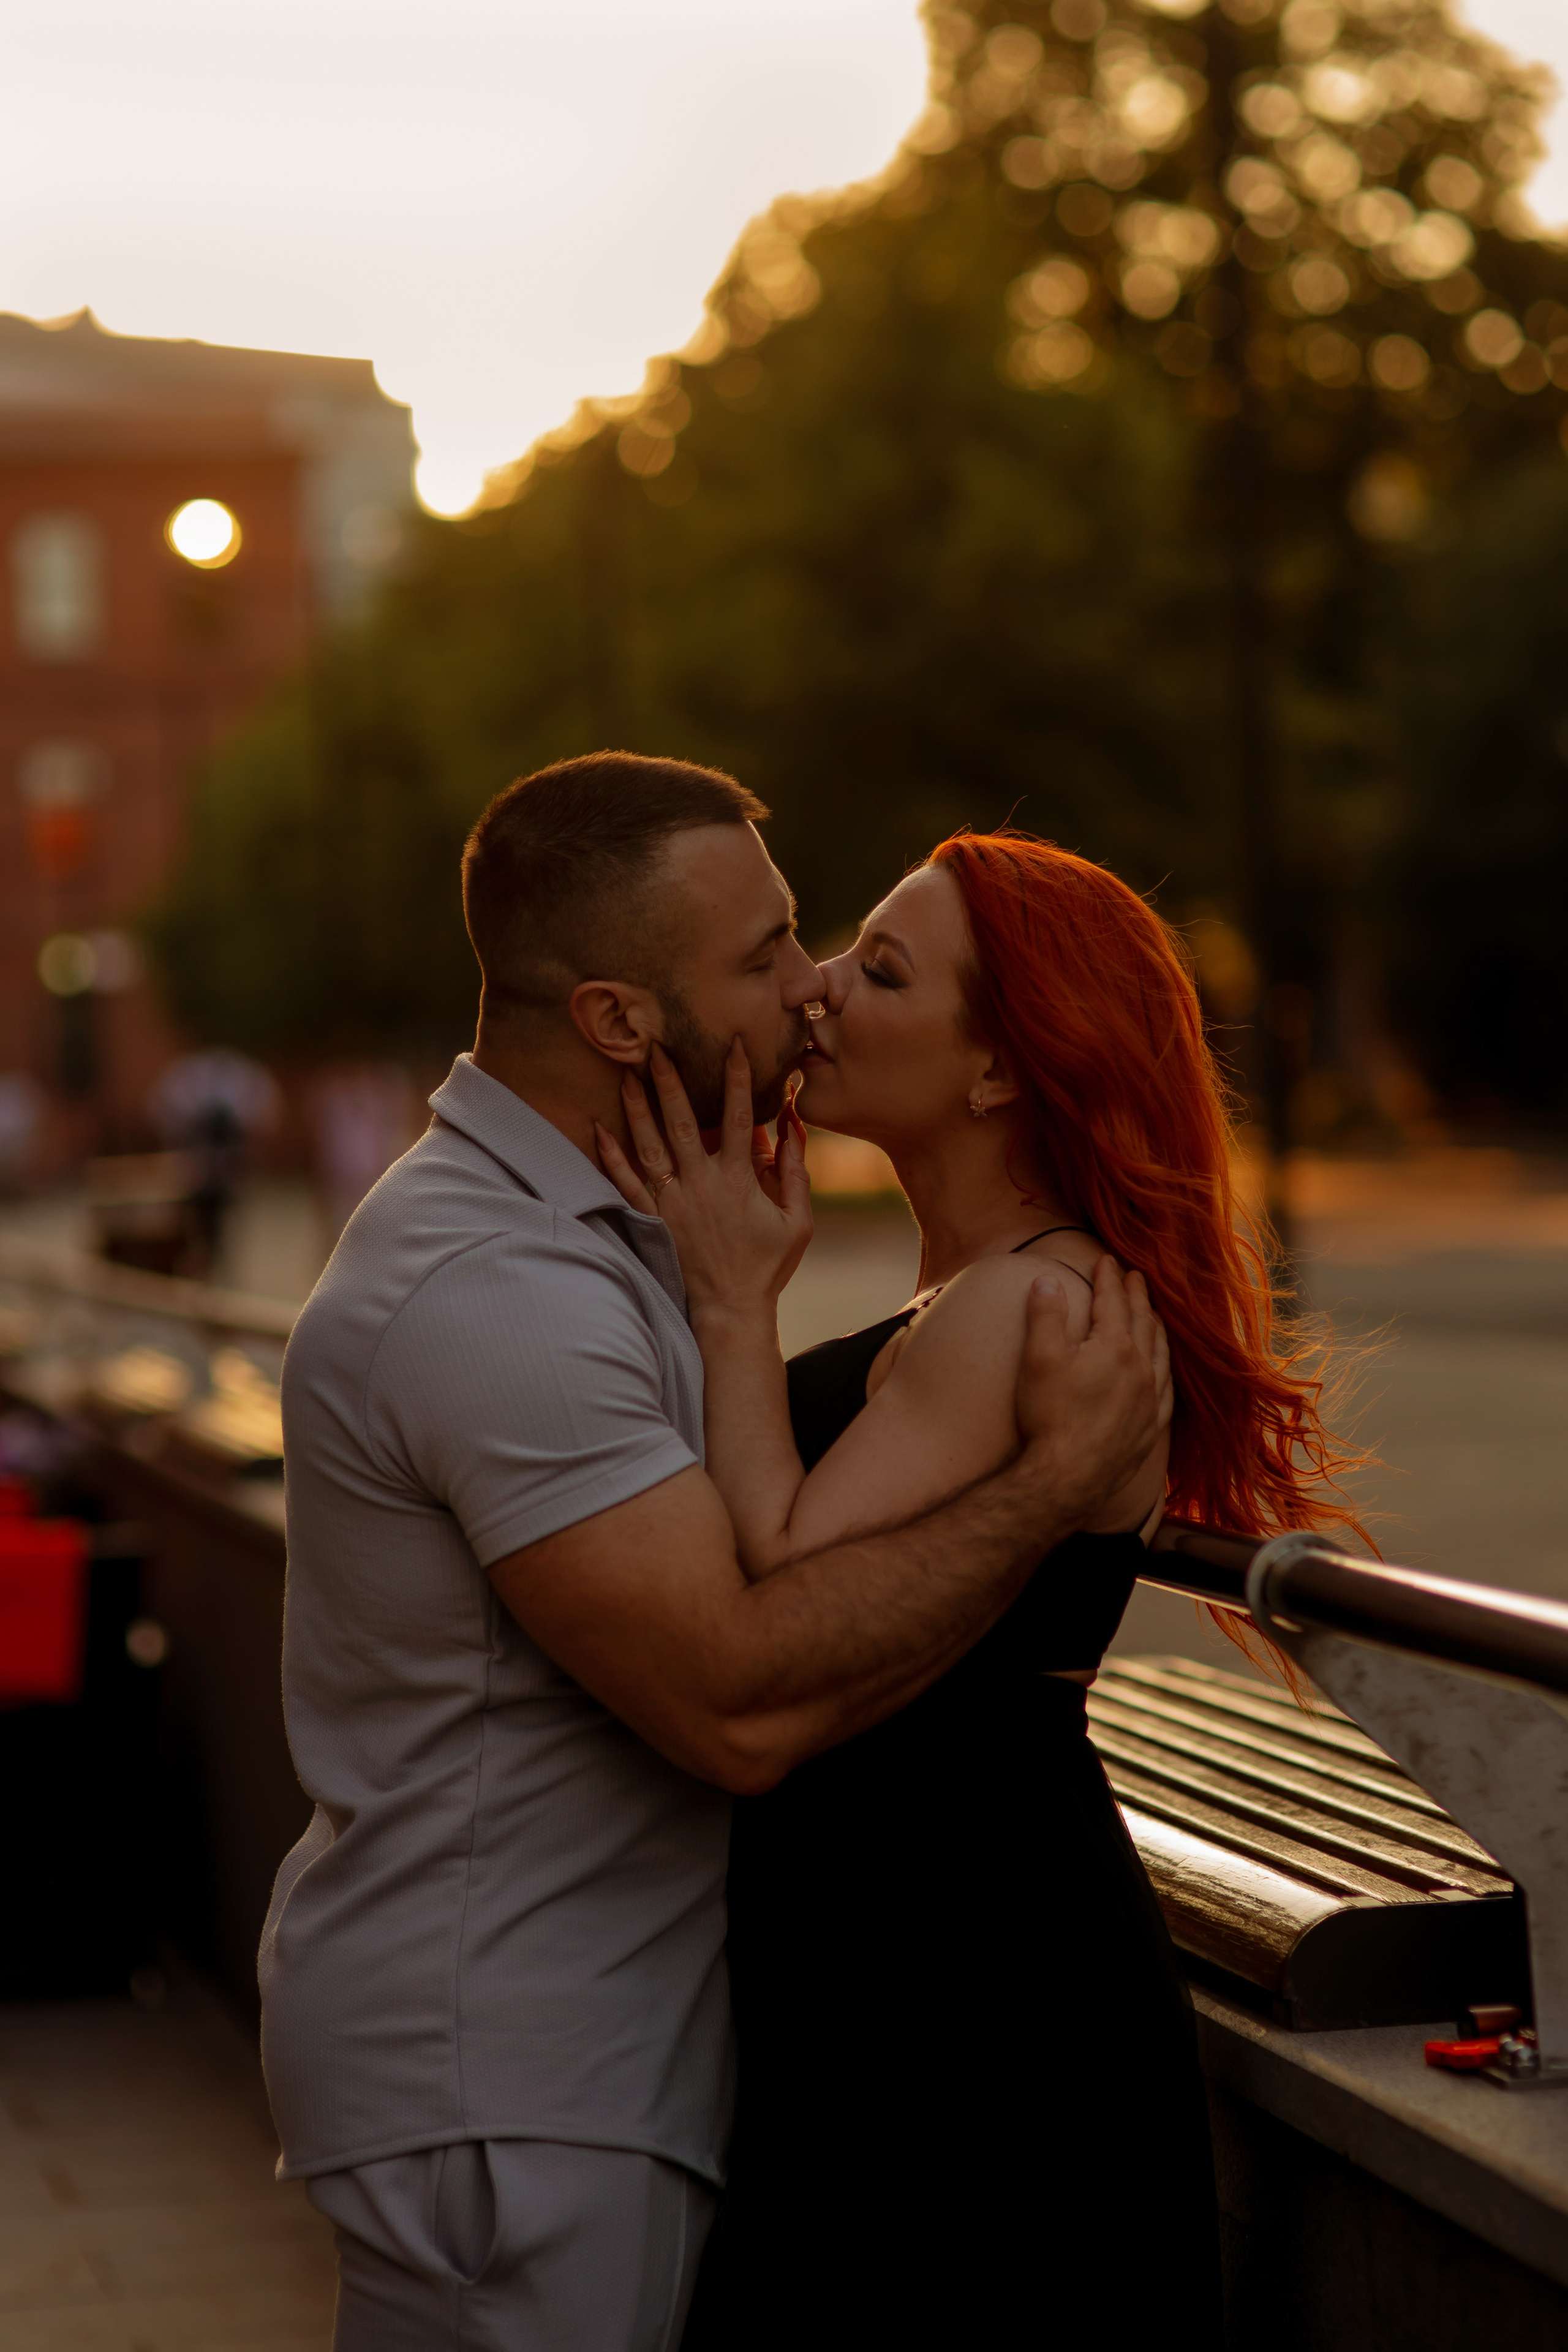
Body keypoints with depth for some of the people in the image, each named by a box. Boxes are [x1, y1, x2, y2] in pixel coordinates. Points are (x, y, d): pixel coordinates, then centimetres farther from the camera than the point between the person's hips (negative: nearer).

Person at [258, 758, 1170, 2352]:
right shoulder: (489, 1293, -24)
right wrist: (1058, 1475, -24)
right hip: (499, 2090, -10)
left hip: (587, 2041, 10)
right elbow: (741, 1703, -29)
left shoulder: (594, 1233, 12)